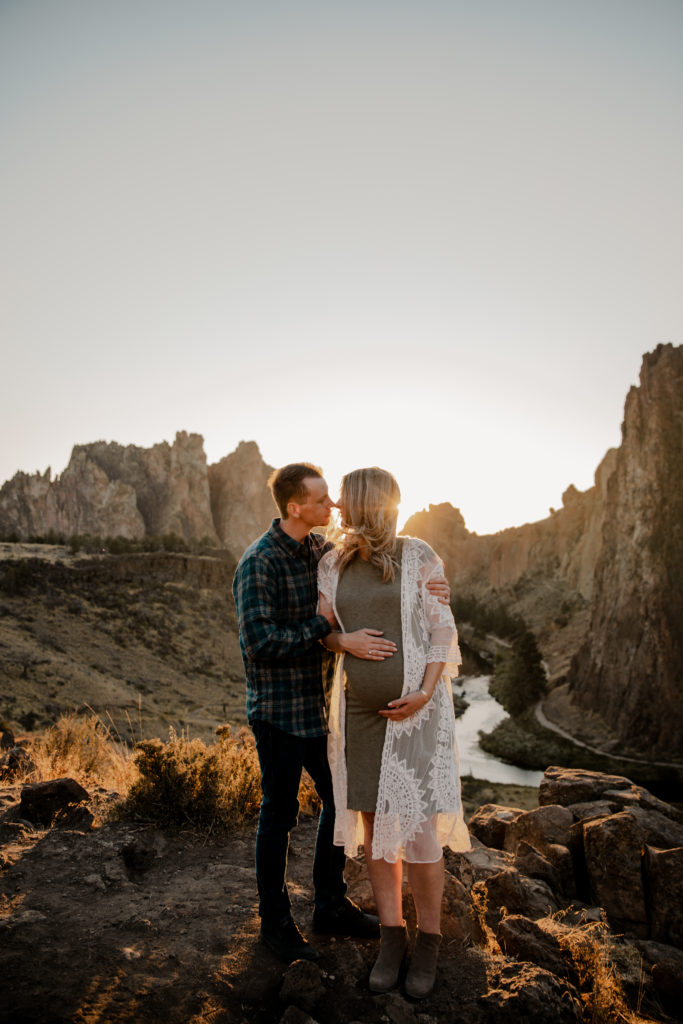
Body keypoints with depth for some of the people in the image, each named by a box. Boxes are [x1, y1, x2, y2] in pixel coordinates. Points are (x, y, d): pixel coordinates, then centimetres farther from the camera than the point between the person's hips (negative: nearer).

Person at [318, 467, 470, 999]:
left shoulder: (419, 556, -9)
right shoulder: (332, 563, 4)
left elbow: (442, 629, -6)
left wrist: (425, 694, -17)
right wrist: (348, 644, -14)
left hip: (416, 704, -4)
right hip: (360, 705, 4)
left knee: (416, 826, 0)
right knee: (373, 819, 10)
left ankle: (429, 939, 24)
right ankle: (392, 934, 28)